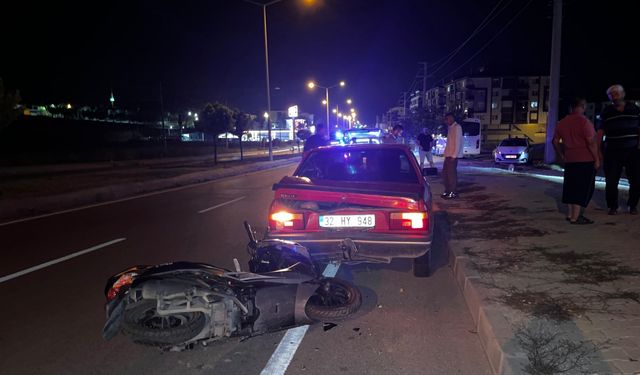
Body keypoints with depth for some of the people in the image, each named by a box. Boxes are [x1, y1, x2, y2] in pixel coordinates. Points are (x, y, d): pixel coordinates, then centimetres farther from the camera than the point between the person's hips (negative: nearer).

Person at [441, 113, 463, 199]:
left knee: (452, 173, -5)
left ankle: (453, 193, 3)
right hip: (448, 155, 9)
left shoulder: (457, 127, -11)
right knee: (445, 173, 11)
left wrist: (454, 155, -19)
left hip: (453, 155, -9)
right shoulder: (450, 128, 16)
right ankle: (447, 191, 20)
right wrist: (447, 154, 12)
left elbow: (458, 142, -16)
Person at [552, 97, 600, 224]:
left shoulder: (562, 122, 7)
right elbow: (591, 142, -17)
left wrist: (562, 156, 17)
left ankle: (571, 214, 19)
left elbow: (555, 141, 11)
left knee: (571, 186, 14)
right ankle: (575, 217, -6)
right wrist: (597, 159, -11)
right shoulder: (584, 121, -13)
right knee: (584, 188, -2)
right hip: (586, 160, -7)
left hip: (569, 160, 7)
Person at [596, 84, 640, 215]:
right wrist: (599, 149, -3)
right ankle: (612, 206, 15)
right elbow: (600, 132, 4)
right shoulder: (606, 112, 5)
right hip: (612, 152, -1)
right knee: (611, 181, 1)